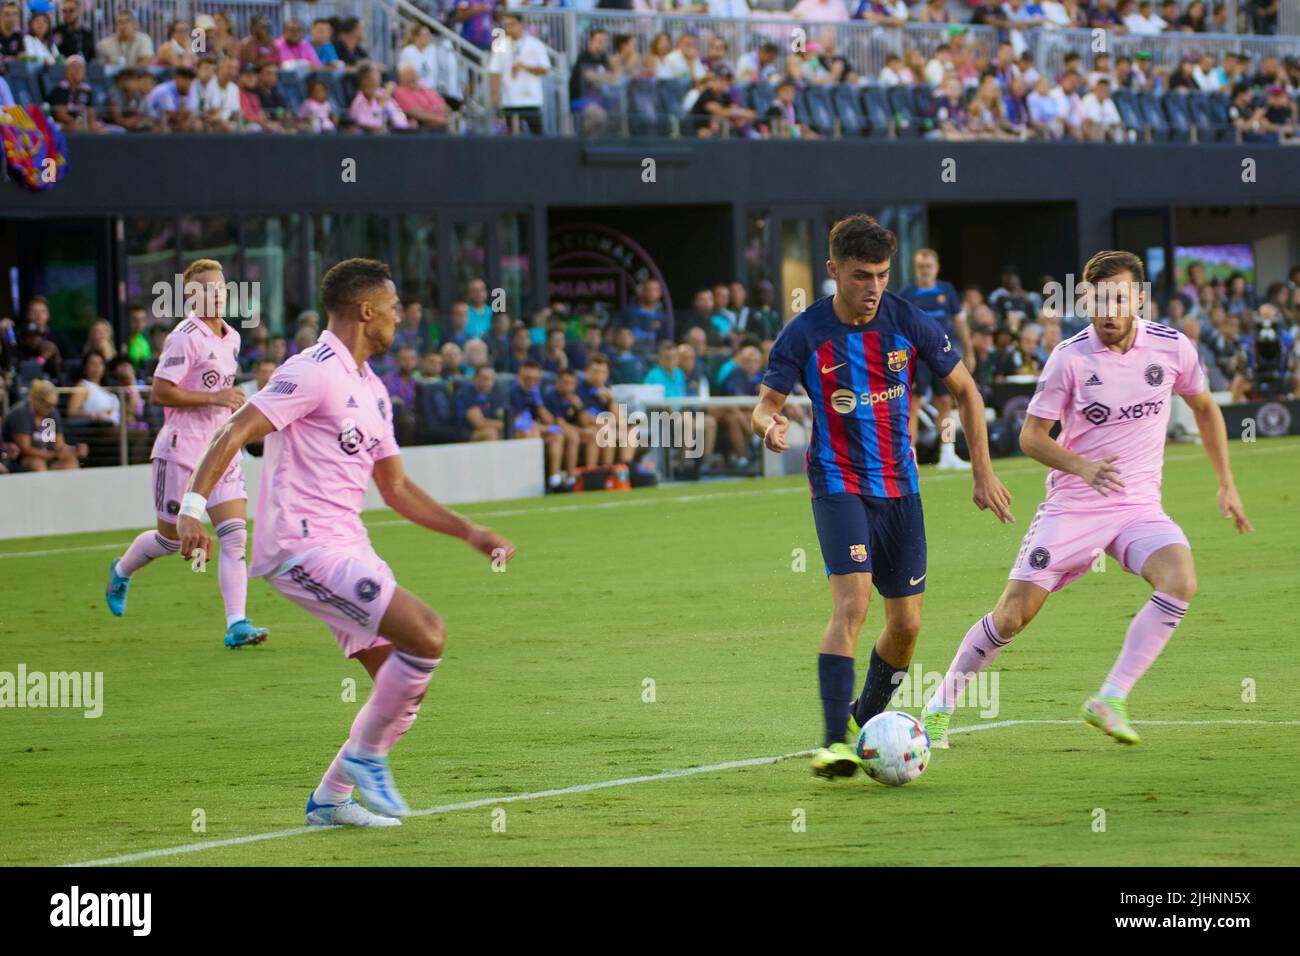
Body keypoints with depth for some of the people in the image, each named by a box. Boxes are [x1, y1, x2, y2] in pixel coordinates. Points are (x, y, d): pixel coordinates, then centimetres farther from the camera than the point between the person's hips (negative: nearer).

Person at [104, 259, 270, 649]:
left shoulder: (231, 338, 11)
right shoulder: (185, 337, -14)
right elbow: (160, 393, -20)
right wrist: (215, 398, -21)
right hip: (181, 452, -6)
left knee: (235, 536, -9)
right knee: (171, 538, 8)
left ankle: (236, 625, -14)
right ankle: (121, 572, 40)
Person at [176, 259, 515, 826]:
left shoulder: (371, 390, 19)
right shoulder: (315, 372, -10)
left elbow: (396, 489, 25)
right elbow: (235, 432, -17)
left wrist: (469, 533, 18)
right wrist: (193, 505, -29)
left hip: (347, 546, 10)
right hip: (304, 548, -10)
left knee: (404, 685, 6)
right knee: (427, 635, -20)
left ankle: (330, 799, 17)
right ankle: (365, 753, -4)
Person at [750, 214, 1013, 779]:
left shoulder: (909, 324, -4)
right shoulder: (805, 335, -9)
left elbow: (965, 391, 7)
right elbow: (764, 405, -5)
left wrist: (983, 472, 4)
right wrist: (770, 425, -31)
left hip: (899, 487, 4)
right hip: (838, 484, -4)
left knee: (906, 622, 5)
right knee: (851, 603, -23)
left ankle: (869, 715, 32)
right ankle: (834, 742, -26)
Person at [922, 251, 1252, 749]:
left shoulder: (1172, 348, -3)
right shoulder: (1071, 357, -11)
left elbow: (1204, 408, 16)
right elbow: (1031, 436, -4)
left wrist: (1227, 484, 14)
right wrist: (1082, 467, -22)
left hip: (1139, 505, 2)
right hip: (1072, 506, -2)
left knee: (1180, 581, -26)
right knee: (1012, 615, -7)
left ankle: (1110, 701, -18)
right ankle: (940, 706, 14)